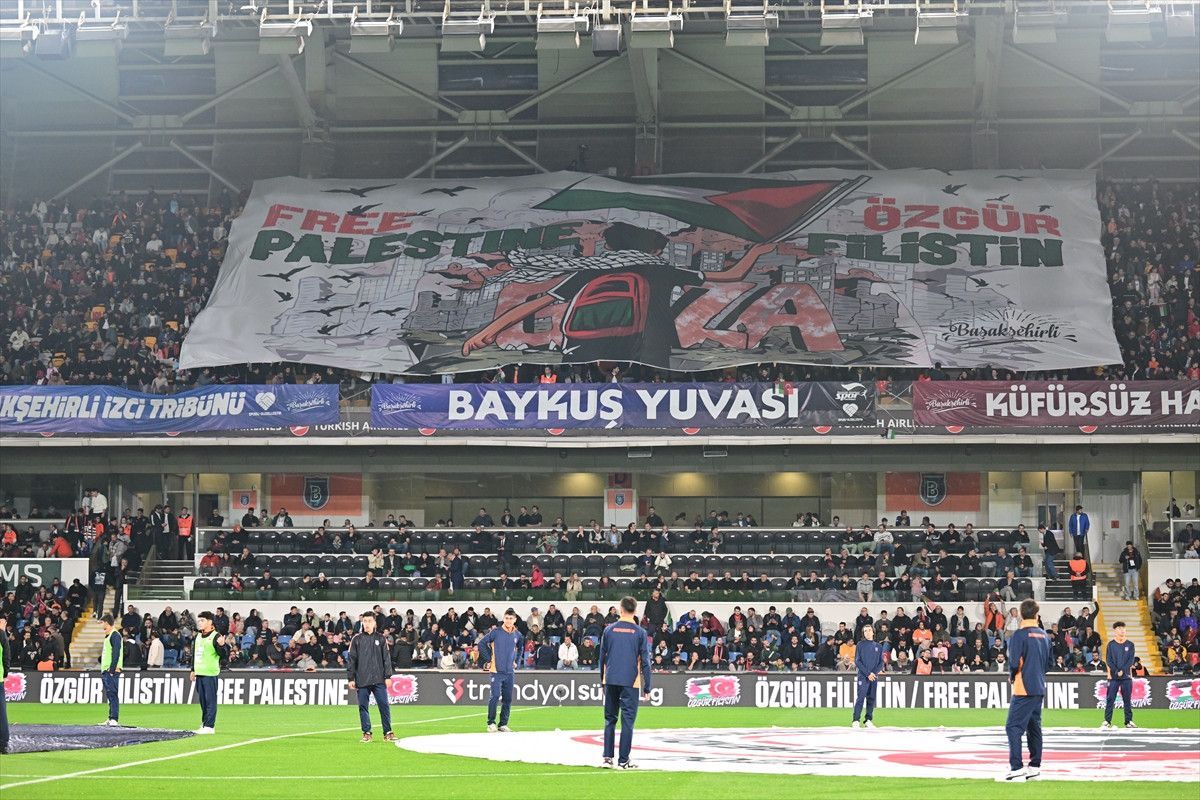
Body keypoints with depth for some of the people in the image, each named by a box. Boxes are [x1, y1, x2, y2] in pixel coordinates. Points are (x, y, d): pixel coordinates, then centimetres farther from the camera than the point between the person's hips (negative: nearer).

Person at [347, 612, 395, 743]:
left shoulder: (380, 638, 7)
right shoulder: (357, 639, 6)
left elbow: (387, 658, 7)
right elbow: (351, 659, 5)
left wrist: (387, 676, 0)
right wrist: (351, 678, 0)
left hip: (379, 679, 0)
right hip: (362, 680, 0)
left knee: (384, 705, -3)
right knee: (363, 707, 2)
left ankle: (388, 732, 3)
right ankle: (366, 733, 10)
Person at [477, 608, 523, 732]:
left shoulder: (517, 635, 7)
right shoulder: (496, 632, -6)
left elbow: (520, 648, 27)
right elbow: (482, 643, -5)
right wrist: (488, 660, -5)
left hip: (509, 672, 5)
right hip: (496, 671, -4)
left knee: (508, 699, 5)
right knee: (495, 696, -14)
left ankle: (503, 724, 14)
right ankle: (491, 723, -3)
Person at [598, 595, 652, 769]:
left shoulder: (609, 630, 4)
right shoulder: (639, 632, -2)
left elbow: (602, 657, 9)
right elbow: (645, 662, -2)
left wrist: (603, 680, 19)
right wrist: (647, 688, 2)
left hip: (611, 681, 2)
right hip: (631, 682, -2)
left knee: (610, 719, 12)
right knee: (627, 720, 1)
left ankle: (607, 757, 7)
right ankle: (623, 760, 0)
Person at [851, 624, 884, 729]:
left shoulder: (878, 646, 12)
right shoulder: (860, 645, 4)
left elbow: (881, 662, 9)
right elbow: (857, 661, -2)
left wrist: (874, 673, -8)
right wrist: (867, 673, -11)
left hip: (874, 677, 3)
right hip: (863, 676, -3)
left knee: (871, 699, 4)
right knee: (860, 698, -11)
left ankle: (868, 720, 9)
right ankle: (855, 720, -13)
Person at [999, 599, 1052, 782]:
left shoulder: (1020, 635, -13)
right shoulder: (1044, 635, 9)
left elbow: (1015, 662, -18)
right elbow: (1050, 660, 16)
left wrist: (1012, 676, 1)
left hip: (1024, 687, -8)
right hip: (1039, 688, 8)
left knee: (1013, 727, -8)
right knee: (1034, 726, 15)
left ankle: (1017, 769, -17)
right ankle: (1035, 767, 18)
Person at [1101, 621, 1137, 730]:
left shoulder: (1130, 645, 6)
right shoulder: (1111, 644, 4)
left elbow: (1131, 660, 1)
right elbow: (1108, 660, -1)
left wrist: (1123, 670, -12)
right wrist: (1117, 671, -12)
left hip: (1126, 676, 1)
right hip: (1113, 676, -1)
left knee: (1127, 699, 4)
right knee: (1110, 699, -4)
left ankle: (1129, 721, 10)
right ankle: (1107, 721, -3)